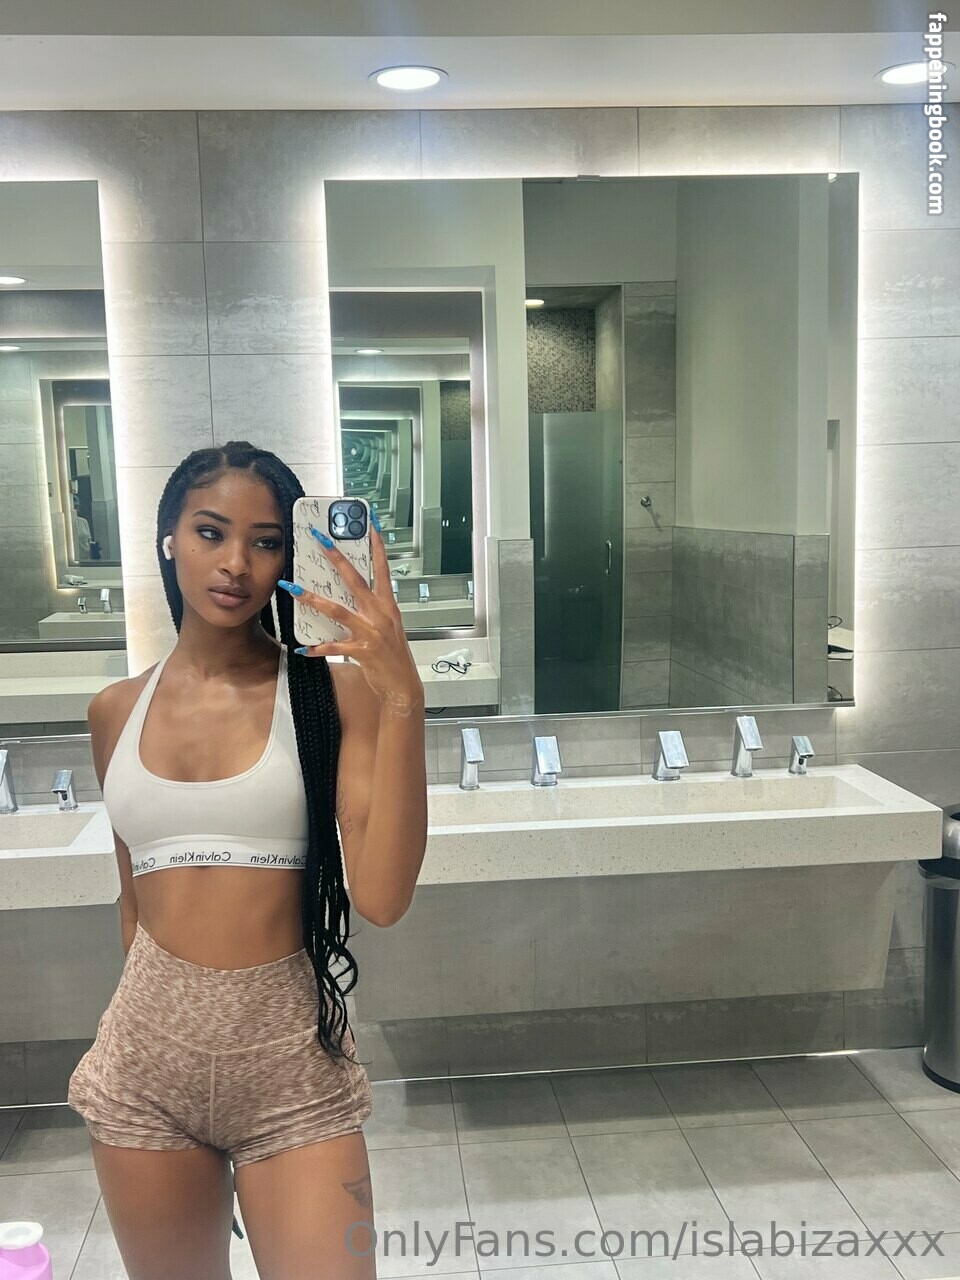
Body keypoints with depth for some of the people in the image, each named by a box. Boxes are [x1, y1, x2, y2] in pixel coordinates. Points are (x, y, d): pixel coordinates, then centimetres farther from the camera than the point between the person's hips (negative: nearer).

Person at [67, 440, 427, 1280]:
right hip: (147, 1062, 4)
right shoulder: (117, 711, 3)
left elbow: (382, 897, -20)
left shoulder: (333, 690, -9)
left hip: (290, 1061, -3)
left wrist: (403, 698, -28)